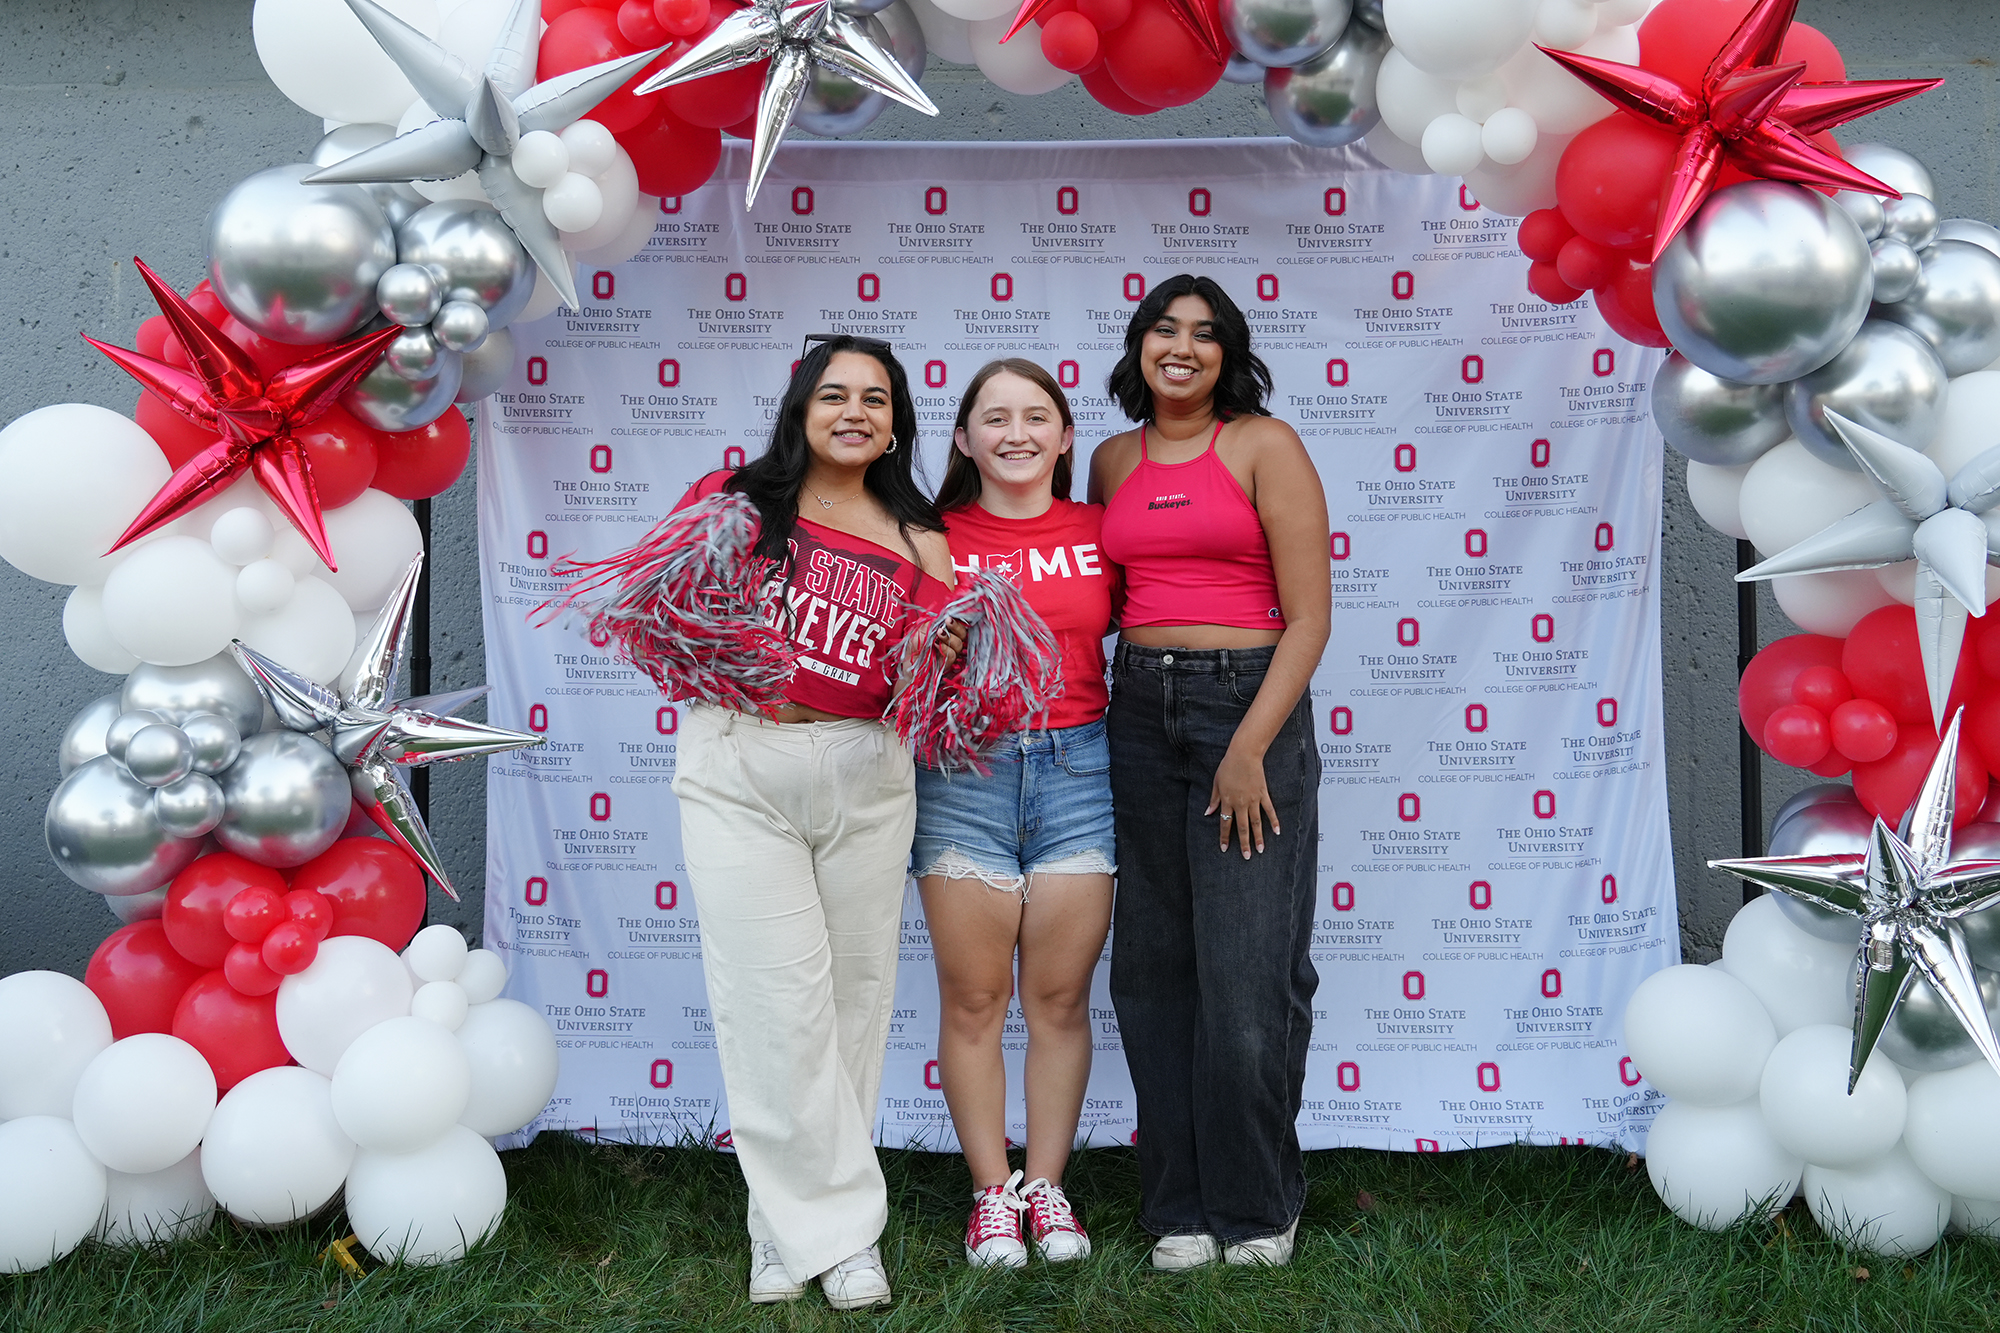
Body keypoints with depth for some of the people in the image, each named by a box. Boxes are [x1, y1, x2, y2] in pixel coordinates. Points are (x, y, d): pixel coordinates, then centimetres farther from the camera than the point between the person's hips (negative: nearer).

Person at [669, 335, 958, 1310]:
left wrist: (941, 664, -13)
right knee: (781, 994, -7)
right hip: (738, 765, -3)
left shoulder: (916, 543, 11)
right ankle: (835, 1226, 4)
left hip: (863, 774, 3)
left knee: (855, 991, 3)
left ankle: (791, 1228, 16)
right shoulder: (732, 498, 6)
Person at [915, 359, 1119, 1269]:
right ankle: (991, 1192, 14)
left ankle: (1047, 1187, 18)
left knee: (1060, 997, 6)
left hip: (1077, 766, 1)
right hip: (961, 772, -1)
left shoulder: (1100, 533, 7)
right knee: (973, 999, 3)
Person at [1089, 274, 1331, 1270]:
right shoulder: (1113, 461, 13)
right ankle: (1179, 1207, 16)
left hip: (1249, 704, -5)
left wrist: (1250, 748, -14)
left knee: (1247, 973, -5)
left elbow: (1308, 617, -7)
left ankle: (1255, 1207, 11)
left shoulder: (1265, 447, -2)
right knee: (1153, 972, 6)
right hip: (1139, 712, 5)